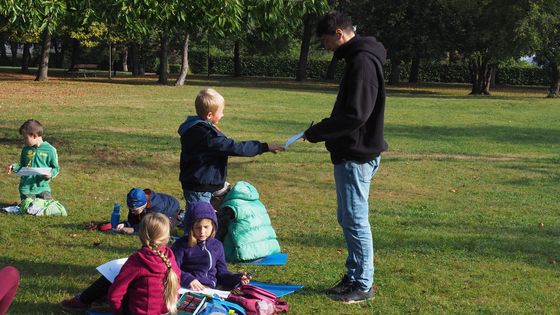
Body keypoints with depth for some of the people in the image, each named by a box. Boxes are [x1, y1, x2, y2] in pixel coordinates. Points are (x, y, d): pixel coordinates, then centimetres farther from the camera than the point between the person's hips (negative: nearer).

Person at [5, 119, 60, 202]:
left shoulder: (50, 150, -5)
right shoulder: (26, 150, 8)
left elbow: (55, 168, 0)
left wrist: (50, 174, -20)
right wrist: (14, 167, 0)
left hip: (42, 187, -2)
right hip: (26, 187, 2)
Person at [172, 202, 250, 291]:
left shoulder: (217, 246, 14)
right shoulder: (182, 245, 2)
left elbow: (221, 272, 19)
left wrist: (237, 278, 0)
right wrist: (188, 279, -22)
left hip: (211, 289, 3)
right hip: (188, 288, -3)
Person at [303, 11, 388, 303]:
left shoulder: (363, 62, -19)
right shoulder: (358, 58, 13)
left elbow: (355, 115, -25)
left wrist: (317, 132, -16)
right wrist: (322, 131, 11)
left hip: (356, 156, -10)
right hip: (351, 153, 10)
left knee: (355, 220, -3)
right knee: (347, 219, 16)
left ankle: (363, 285, 6)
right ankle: (353, 277, 26)